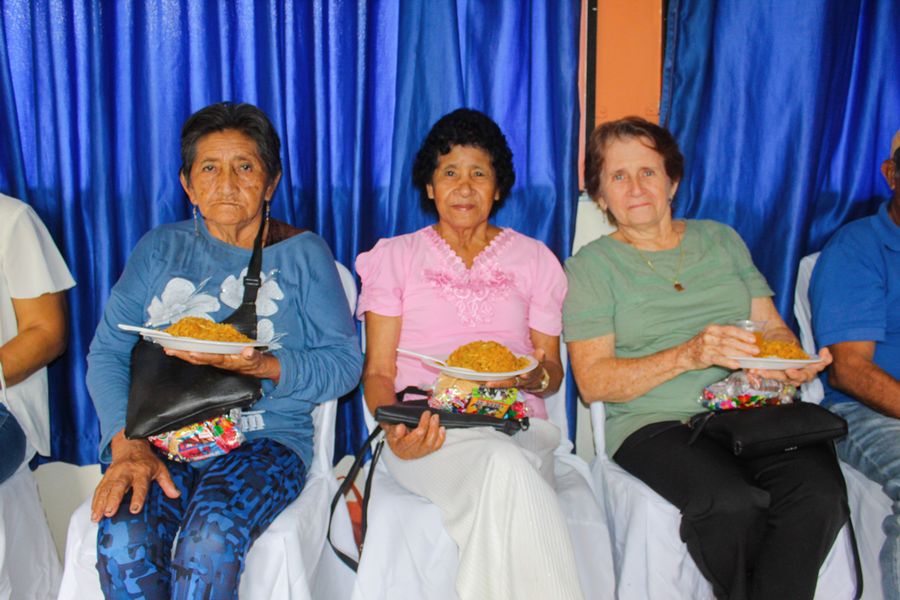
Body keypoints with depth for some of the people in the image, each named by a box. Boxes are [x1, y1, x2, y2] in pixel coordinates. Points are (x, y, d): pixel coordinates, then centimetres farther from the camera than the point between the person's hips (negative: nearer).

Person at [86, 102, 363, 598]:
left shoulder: (301, 253, 8)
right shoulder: (159, 250, 13)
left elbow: (345, 362, 1)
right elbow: (107, 354, 5)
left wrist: (263, 367, -16)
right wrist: (128, 444, -12)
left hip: (264, 439, -2)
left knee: (209, 543, -31)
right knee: (121, 540, -28)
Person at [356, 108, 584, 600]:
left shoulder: (534, 259, 20)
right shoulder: (395, 256, 16)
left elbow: (553, 371, 19)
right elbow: (378, 371, 9)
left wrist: (536, 377, -8)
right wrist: (394, 429, -13)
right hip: (429, 425, -1)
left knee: (505, 472, -37)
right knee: (505, 466, -36)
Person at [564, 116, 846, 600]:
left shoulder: (721, 239, 20)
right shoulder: (590, 265, 6)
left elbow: (773, 327, 18)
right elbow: (593, 382, -3)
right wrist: (688, 356, -17)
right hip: (654, 422, -3)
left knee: (820, 491, -28)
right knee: (732, 503, -32)